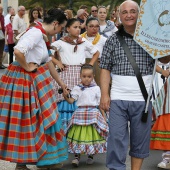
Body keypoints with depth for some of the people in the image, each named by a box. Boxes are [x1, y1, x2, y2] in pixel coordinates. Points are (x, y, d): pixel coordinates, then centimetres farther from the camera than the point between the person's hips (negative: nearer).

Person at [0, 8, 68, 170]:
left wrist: (61, 83, 31)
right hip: (23, 80, -10)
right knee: (26, 121, -1)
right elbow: (18, 51, -34)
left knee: (34, 120, 12)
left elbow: (48, 62, 24)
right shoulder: (36, 33, -17)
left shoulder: (41, 36, 15)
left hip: (32, 81, 10)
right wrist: (27, 67, -17)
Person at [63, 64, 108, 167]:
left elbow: (100, 103, 8)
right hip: (80, 113, 0)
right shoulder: (77, 88, 4)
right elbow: (71, 100, -3)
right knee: (79, 134, -3)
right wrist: (66, 97, -22)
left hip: (93, 113, 0)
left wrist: (103, 115, 6)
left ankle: (91, 156, 17)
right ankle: (77, 156, 4)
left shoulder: (96, 88, 4)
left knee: (92, 134, 2)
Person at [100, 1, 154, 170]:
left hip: (143, 99, 0)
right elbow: (105, 68, 4)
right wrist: (104, 94, -3)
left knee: (140, 140, 8)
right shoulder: (113, 40, 5)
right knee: (116, 138, -1)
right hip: (118, 98, 0)